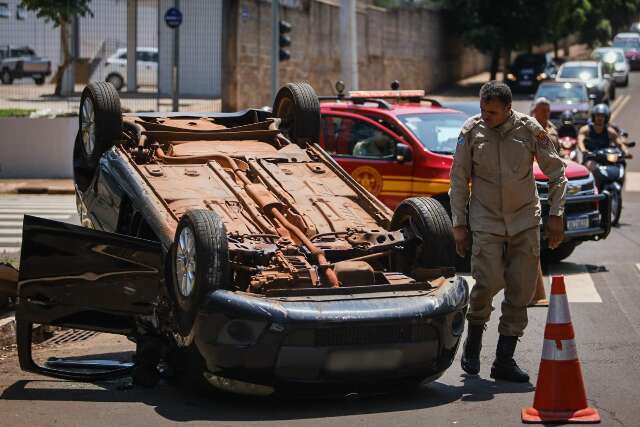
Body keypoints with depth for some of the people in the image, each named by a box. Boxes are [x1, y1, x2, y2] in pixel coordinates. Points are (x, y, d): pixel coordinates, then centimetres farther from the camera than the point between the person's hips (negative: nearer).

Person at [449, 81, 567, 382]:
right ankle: (474, 339, 9)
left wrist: (555, 215, -1)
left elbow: (556, 173, 5)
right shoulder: (471, 131, -3)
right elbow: (459, 180, 4)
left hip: (525, 221, 2)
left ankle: (504, 360, 8)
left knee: (521, 290, -1)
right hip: (486, 219, -1)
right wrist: (459, 225, 1)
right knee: (489, 281, -18)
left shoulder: (529, 129, -3)